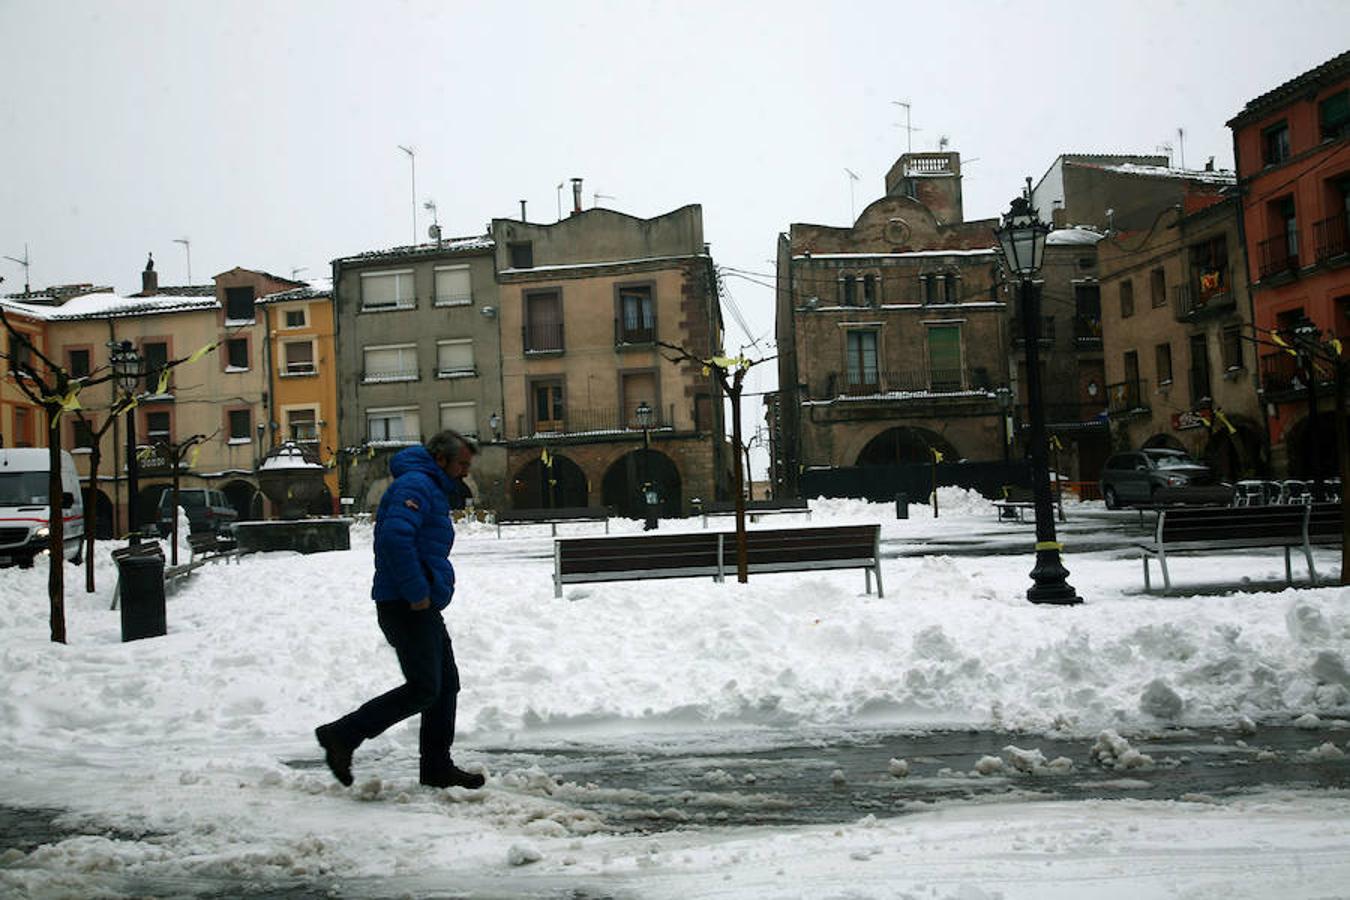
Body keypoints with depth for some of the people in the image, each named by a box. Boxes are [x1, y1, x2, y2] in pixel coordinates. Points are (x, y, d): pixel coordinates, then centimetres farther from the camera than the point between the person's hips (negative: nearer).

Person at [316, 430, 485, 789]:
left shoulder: (435, 491, 21)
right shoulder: (416, 484, -12)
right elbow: (395, 538, -27)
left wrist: (425, 592, 15)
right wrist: (417, 593, -23)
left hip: (422, 607, 11)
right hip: (407, 607, -11)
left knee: (446, 686, 11)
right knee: (423, 689, -10)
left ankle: (437, 767, 19)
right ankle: (342, 735, -1)